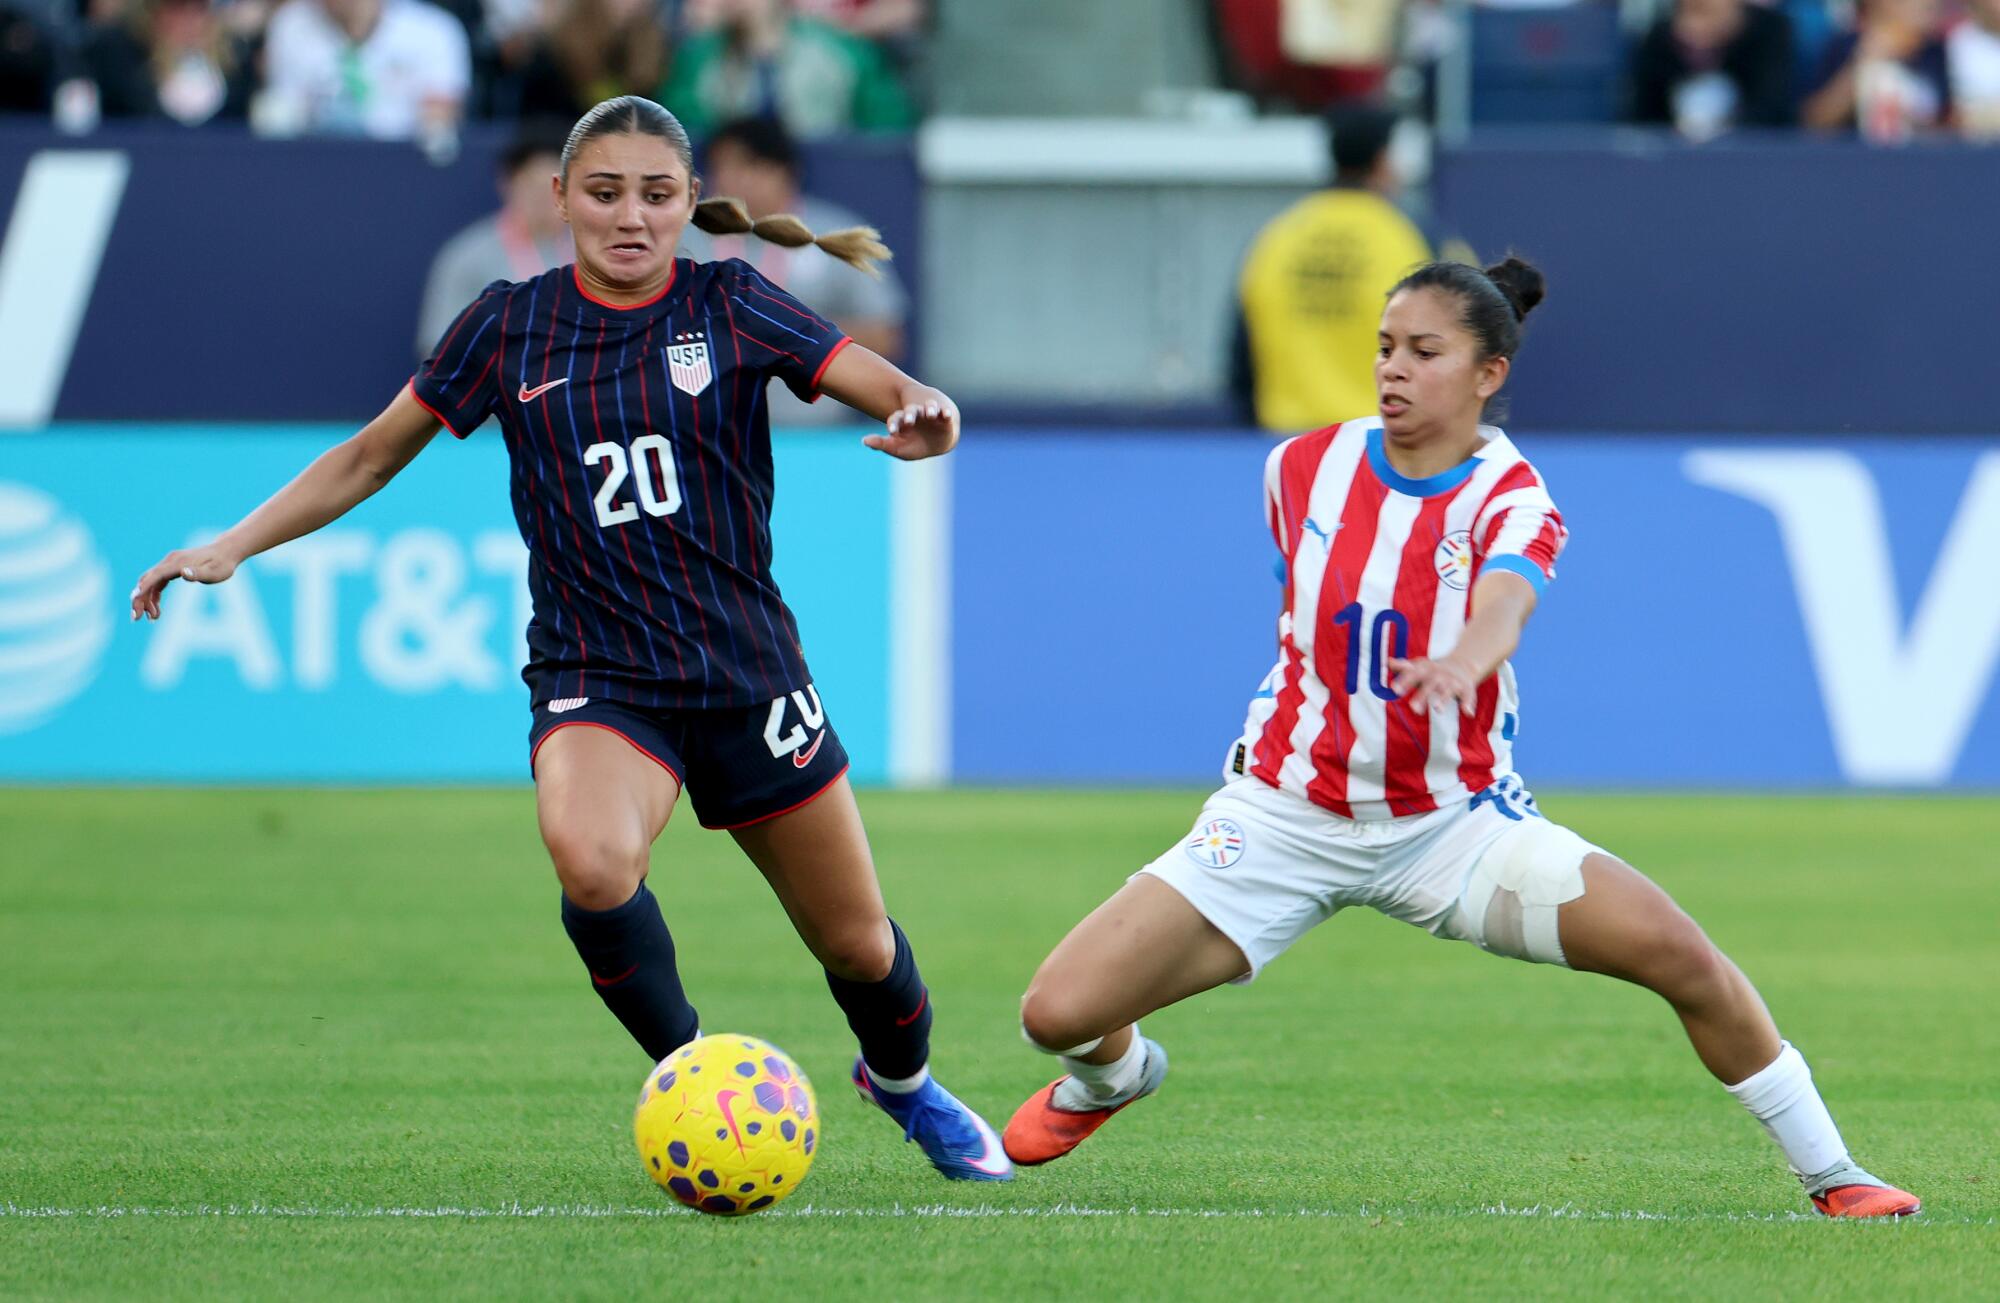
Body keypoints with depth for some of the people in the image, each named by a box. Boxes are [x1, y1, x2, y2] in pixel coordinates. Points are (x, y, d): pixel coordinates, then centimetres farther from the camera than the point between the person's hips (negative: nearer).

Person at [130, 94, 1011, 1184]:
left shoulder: (731, 307, -2)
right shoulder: (511, 326, 1)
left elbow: (893, 391, -8)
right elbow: (374, 453, 11)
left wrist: (923, 419, -32)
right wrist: (233, 547, 4)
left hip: (746, 672, 1)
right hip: (595, 677, -1)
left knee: (856, 946, 10)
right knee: (591, 860, -34)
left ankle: (903, 1080, 46)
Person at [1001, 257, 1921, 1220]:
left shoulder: (1510, 499, -14)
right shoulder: (1304, 468, -3)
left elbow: (1503, 603, -39)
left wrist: (1466, 658, -60)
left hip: (1453, 819, -2)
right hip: (1285, 814, 2)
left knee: (1681, 955, -20)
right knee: (1057, 1013, -11)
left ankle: (1829, 1176, 0)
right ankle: (1114, 1073, 29)